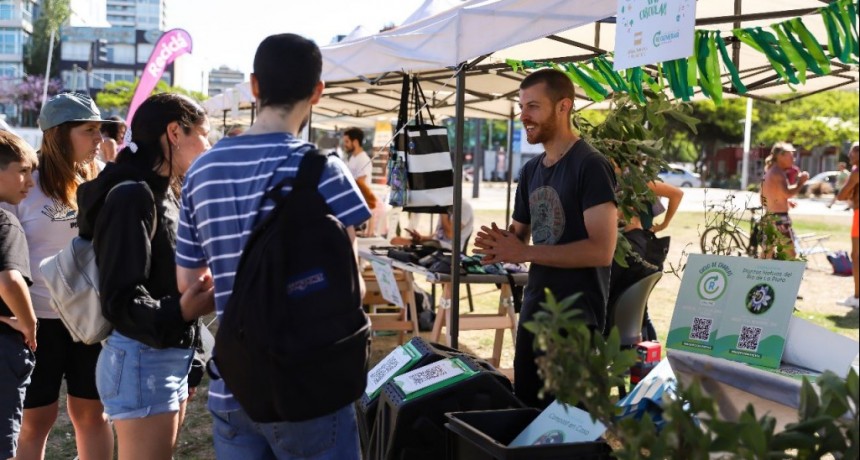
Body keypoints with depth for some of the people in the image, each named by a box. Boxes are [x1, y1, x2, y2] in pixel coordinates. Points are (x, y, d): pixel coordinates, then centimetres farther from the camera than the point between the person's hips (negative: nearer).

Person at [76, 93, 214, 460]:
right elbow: (120, 300, -22)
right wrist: (179, 311, -38)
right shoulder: (131, 195, -17)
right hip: (142, 360, -10)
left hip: (171, 357, 10)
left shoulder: (165, 194, 13)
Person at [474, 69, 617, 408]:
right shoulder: (531, 170, 11)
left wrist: (524, 253, -20)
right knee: (525, 406, 16)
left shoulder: (591, 166, -14)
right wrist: (499, 246, -5)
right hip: (534, 309, 8)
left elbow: (601, 249, -22)